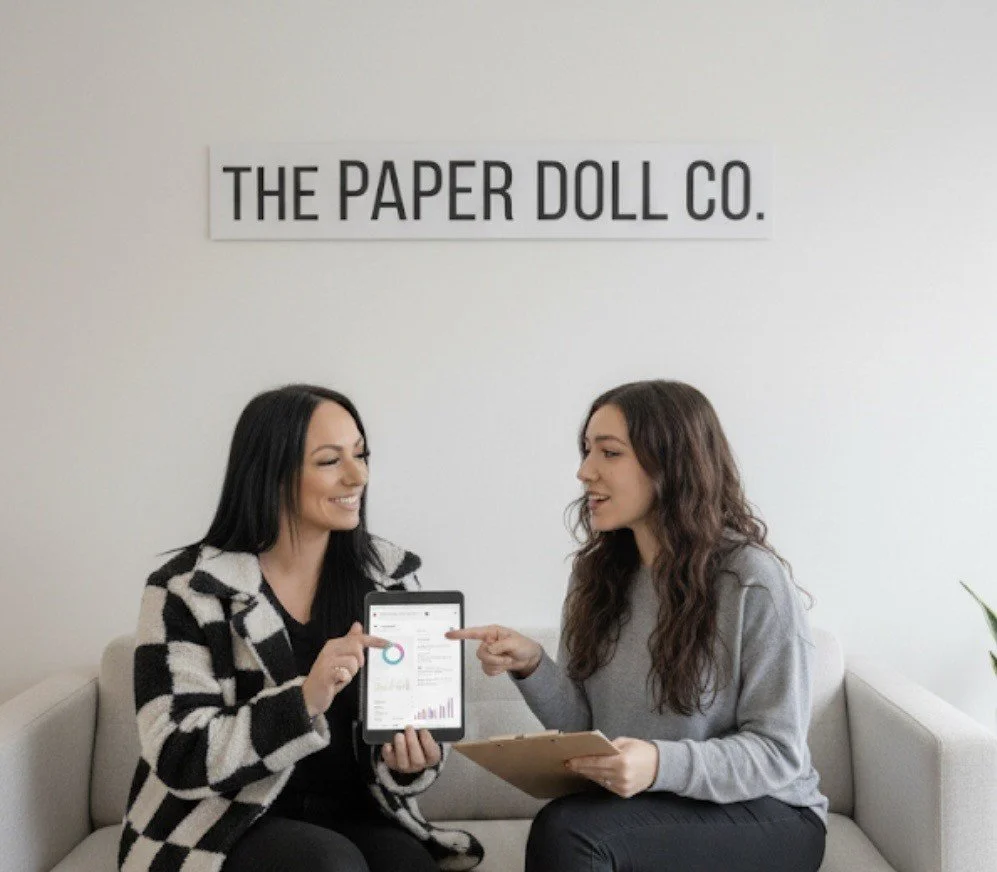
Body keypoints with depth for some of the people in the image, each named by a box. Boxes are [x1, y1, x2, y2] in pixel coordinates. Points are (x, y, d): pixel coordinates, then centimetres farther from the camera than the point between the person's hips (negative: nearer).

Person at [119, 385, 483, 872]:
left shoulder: (390, 575, 2)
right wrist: (304, 700, -30)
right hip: (227, 827, -3)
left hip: (353, 815, 4)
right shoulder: (187, 590, -10)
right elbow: (178, 758, -16)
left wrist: (413, 761, -17)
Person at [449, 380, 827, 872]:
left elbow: (779, 753, -13)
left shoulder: (753, 580, -14)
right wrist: (532, 666, -13)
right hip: (642, 811, 5)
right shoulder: (596, 573, 4)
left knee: (567, 830, -29)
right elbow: (583, 728, 6)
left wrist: (662, 765, -29)